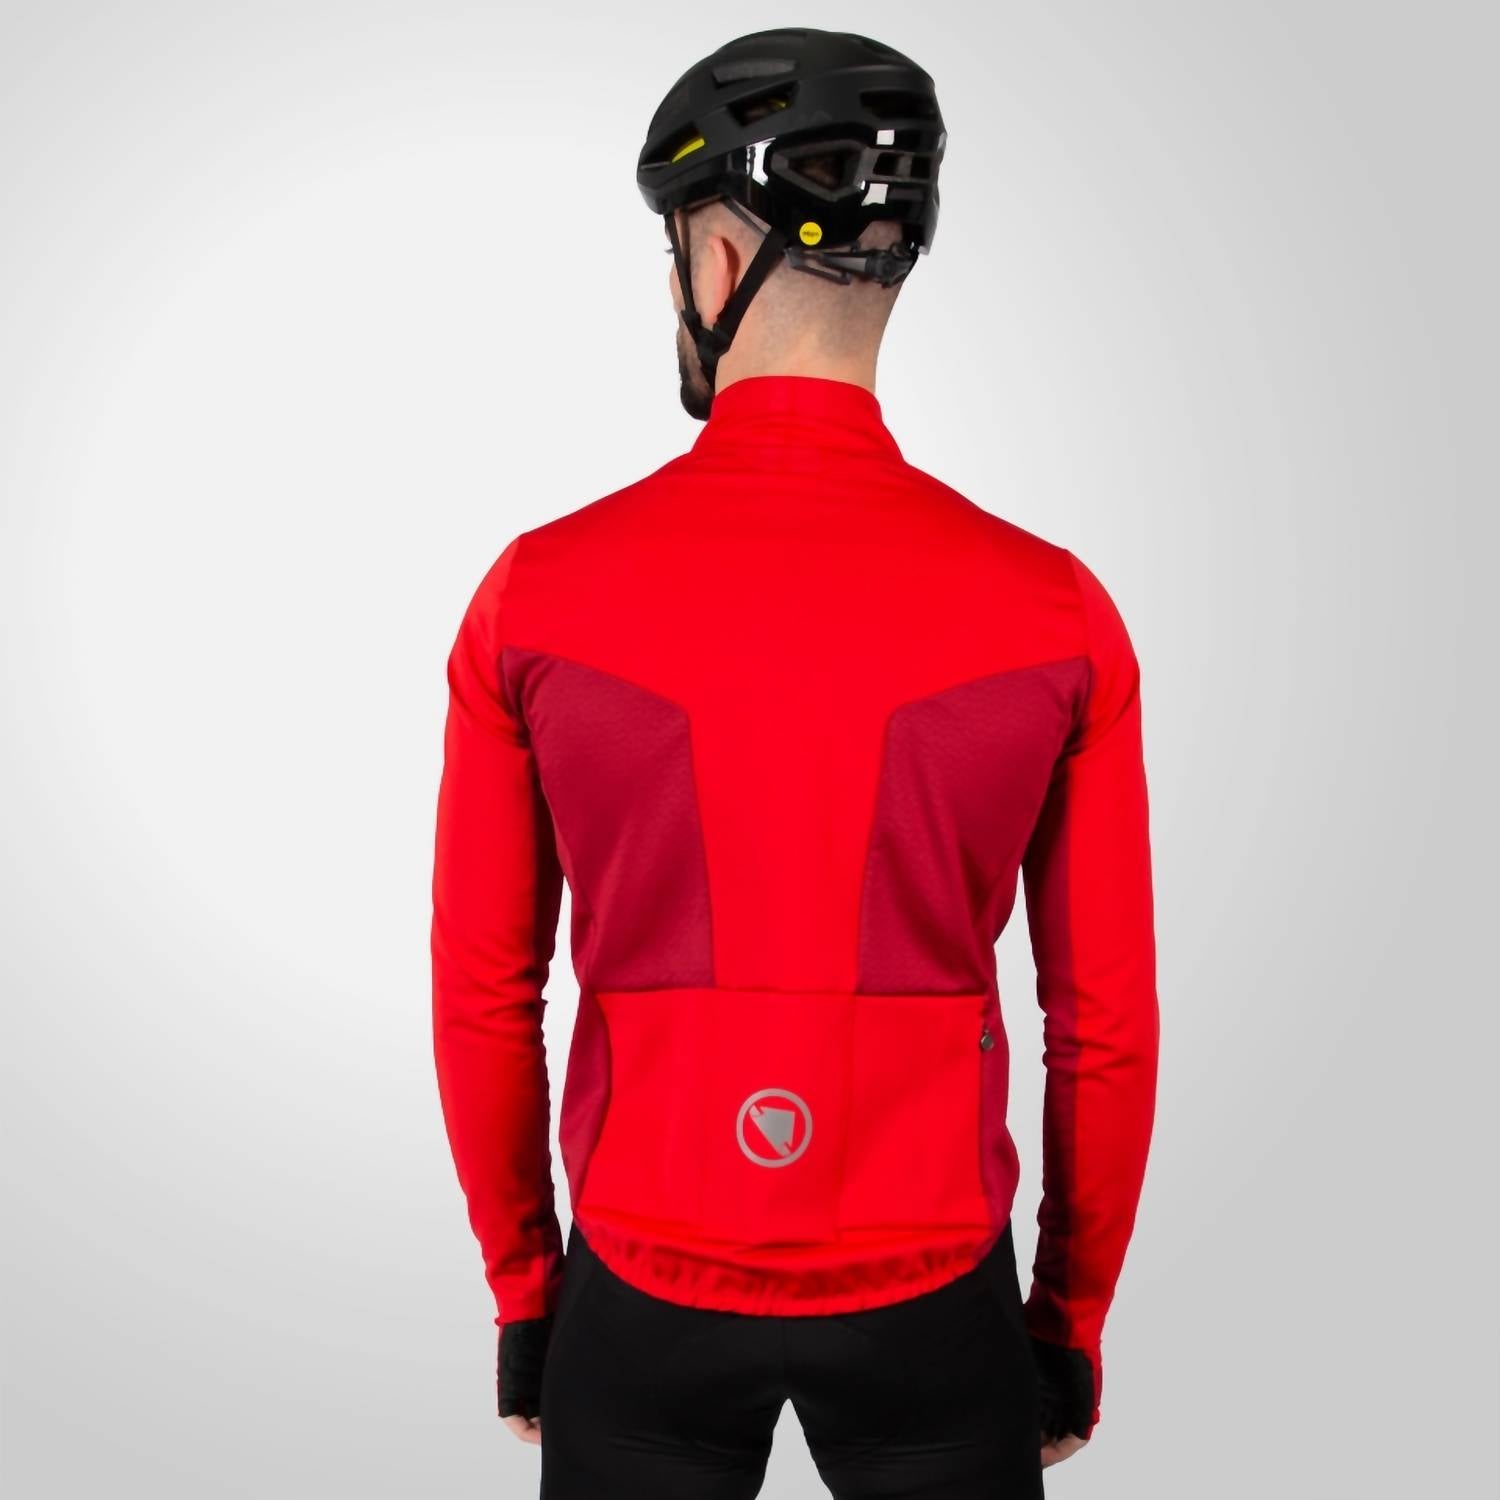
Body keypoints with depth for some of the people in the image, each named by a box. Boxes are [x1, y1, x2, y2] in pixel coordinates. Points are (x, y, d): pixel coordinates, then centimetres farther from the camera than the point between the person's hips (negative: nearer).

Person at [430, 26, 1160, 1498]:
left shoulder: (535, 594, -12)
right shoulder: (1056, 614, -12)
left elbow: (482, 1004, -5)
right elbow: (1107, 1028, -5)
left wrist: (521, 1292, 10)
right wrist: (1073, 1320, 10)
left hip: (645, 1299, 0)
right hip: (932, 1303, 1)